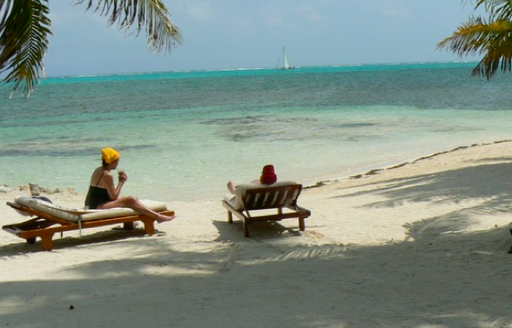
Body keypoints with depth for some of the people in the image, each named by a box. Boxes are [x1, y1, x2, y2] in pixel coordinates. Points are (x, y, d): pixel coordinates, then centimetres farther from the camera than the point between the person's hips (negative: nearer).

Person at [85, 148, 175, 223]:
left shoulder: (98, 170, 12)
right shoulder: (107, 175, -17)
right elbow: (114, 196, -16)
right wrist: (121, 182, -6)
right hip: (98, 207, -10)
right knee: (130, 201, -18)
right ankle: (158, 217, -21)